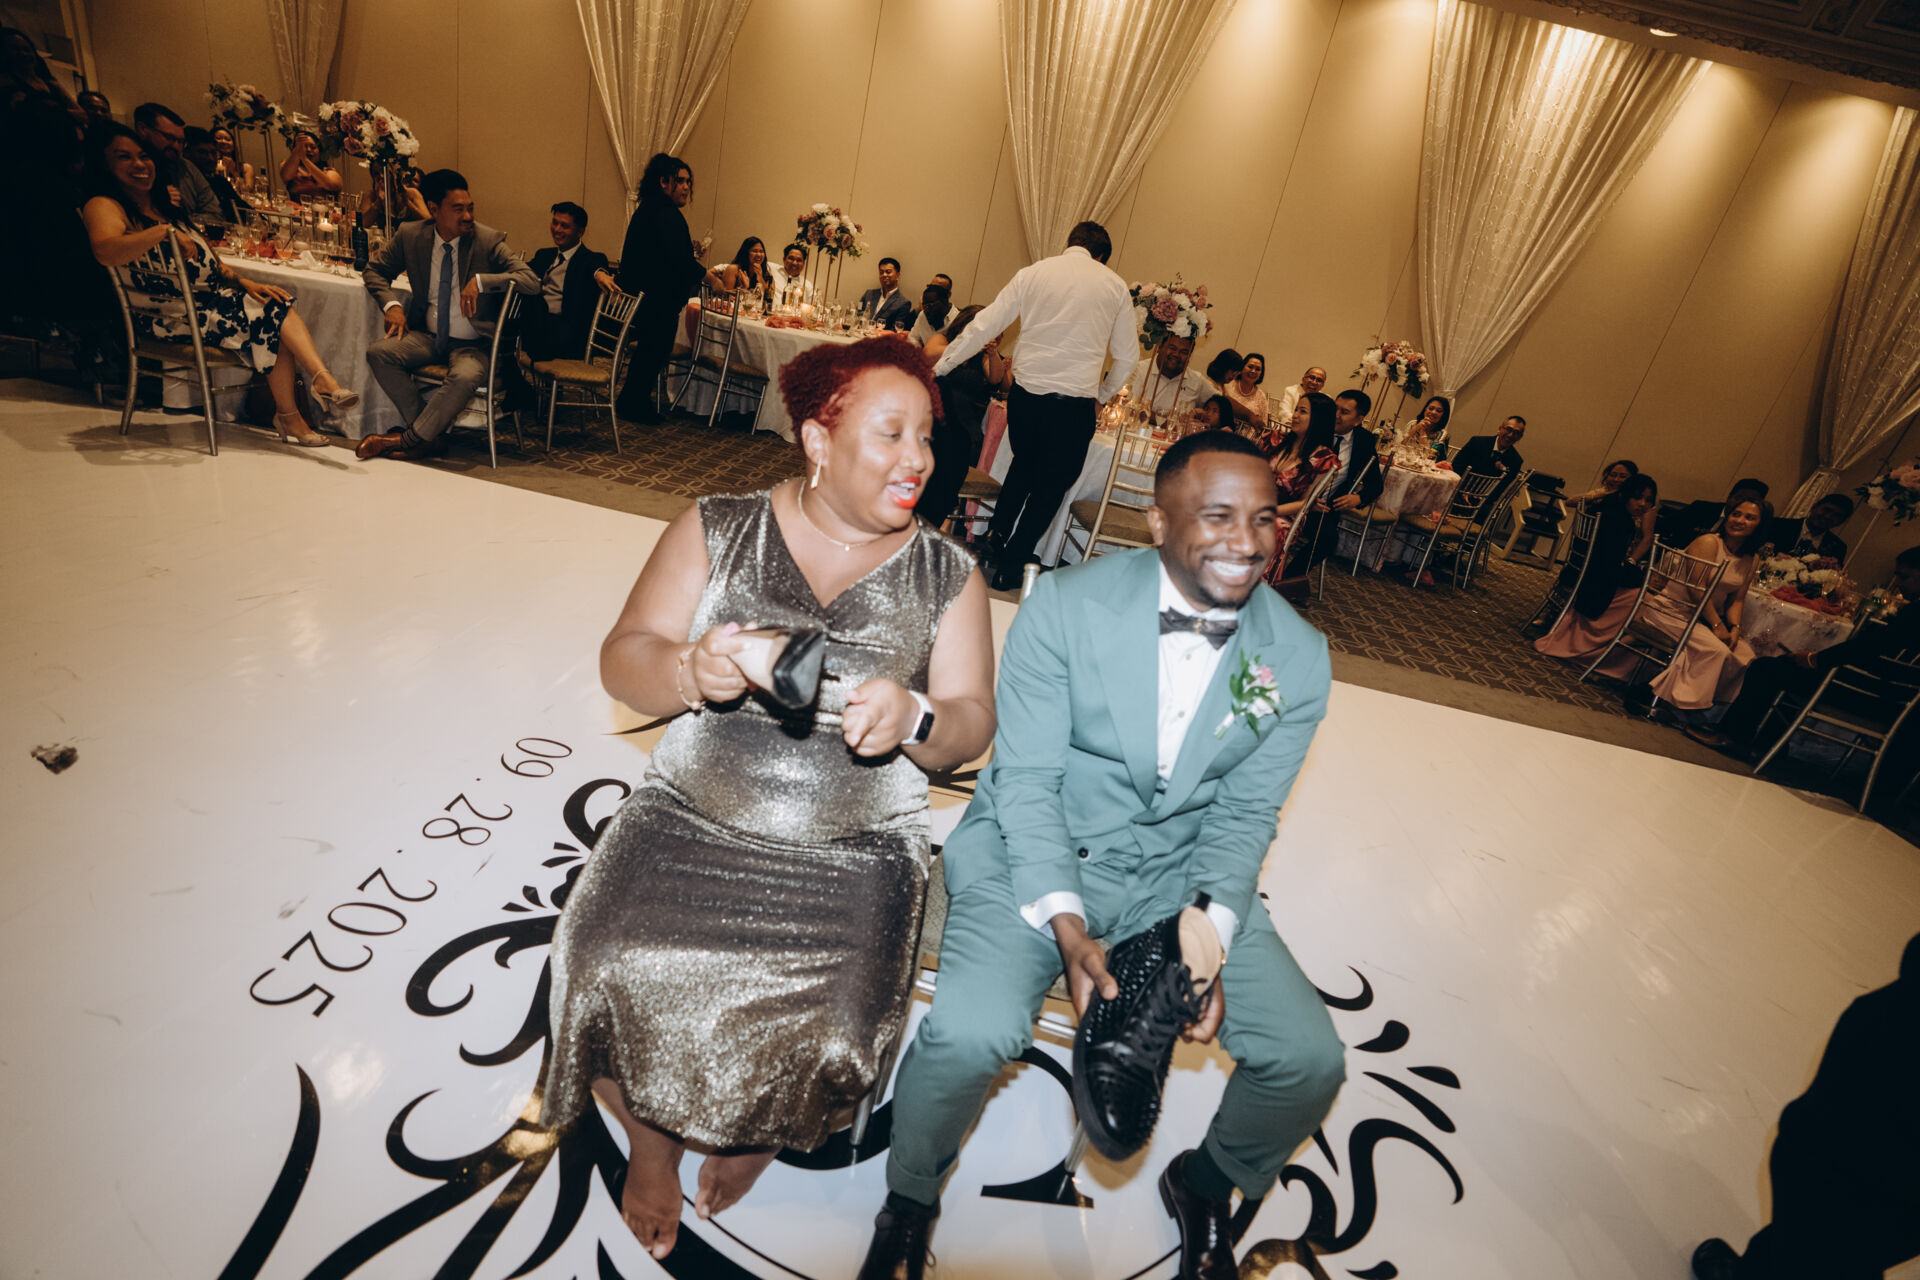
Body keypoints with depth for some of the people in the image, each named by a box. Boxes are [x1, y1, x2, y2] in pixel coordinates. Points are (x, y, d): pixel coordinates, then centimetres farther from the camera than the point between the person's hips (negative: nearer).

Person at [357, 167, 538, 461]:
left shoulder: (488, 241, -7)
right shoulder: (410, 236, 2)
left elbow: (531, 281, -17)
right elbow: (374, 271, 14)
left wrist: (481, 280, -28)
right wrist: (391, 305, -6)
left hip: (472, 345, -4)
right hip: (428, 336, 4)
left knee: (466, 377, -35)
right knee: (378, 353, -18)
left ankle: (408, 440, -18)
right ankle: (429, 437, -15)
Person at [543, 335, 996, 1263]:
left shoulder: (946, 574, 3)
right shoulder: (717, 530, 3)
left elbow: (971, 725, 0)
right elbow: (623, 661, -1)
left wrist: (913, 718, -23)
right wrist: (691, 671, -24)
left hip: (855, 850, 0)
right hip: (691, 817, 1)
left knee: (834, 1029, -19)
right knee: (609, 970, -19)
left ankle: (764, 1129, 22)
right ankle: (648, 1137, 19)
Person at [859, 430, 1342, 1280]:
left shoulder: (1298, 658, -6)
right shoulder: (1066, 605, -16)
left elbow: (1243, 815, 0)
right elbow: (1026, 782, -13)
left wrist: (1209, 940, -15)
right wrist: (1068, 927, -24)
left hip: (1182, 872, 4)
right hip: (1039, 855, -3)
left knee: (1311, 1061, -7)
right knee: (970, 1030, -26)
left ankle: (1208, 1183, 29)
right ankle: (909, 1199, 11)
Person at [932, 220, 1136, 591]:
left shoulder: (1032, 273, 6)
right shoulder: (1115, 286, 6)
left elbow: (983, 327, 6)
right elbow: (1126, 355, 11)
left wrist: (940, 366, 13)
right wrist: (1103, 395, 27)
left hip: (1025, 393, 2)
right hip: (1075, 402, -2)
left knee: (1024, 464, 29)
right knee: (1050, 487, 12)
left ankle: (997, 533, 25)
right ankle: (1008, 569, 15)